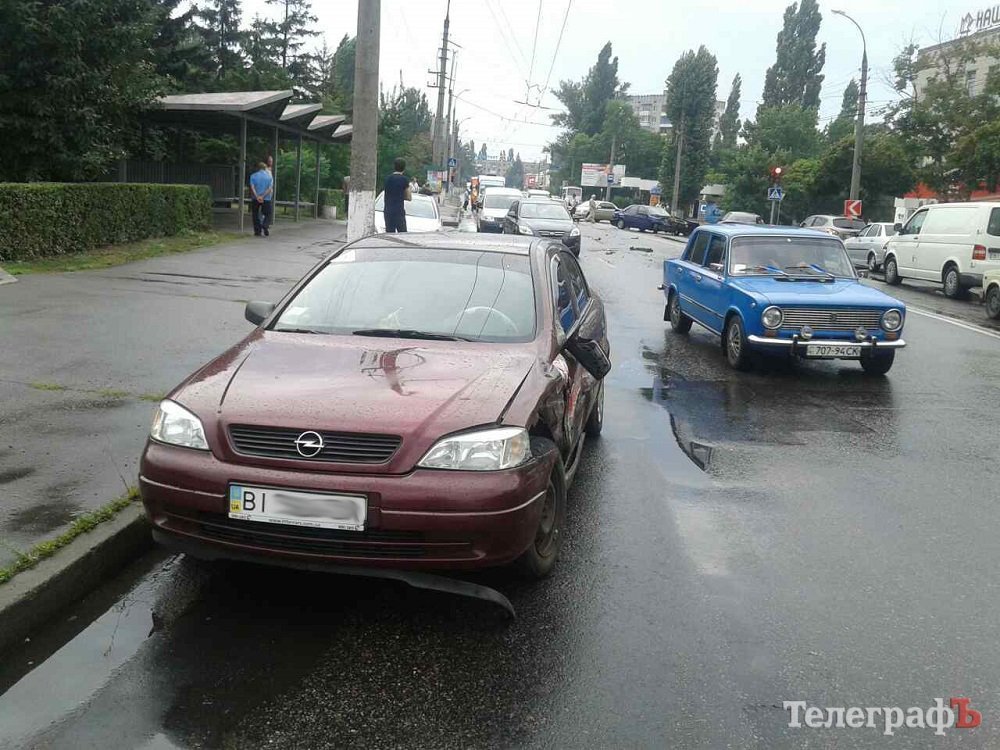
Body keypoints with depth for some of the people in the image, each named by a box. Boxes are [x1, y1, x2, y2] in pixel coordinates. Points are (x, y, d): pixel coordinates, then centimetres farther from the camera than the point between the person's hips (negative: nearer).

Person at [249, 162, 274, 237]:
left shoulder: (253, 176, 4)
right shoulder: (269, 176, 5)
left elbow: (252, 187, -10)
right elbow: (270, 188, -7)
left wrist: (257, 197, -18)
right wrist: (263, 196, -13)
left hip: (255, 199, 0)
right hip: (266, 199, 0)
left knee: (256, 215, 10)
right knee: (268, 214, 10)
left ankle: (257, 231, 6)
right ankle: (265, 226, -15)